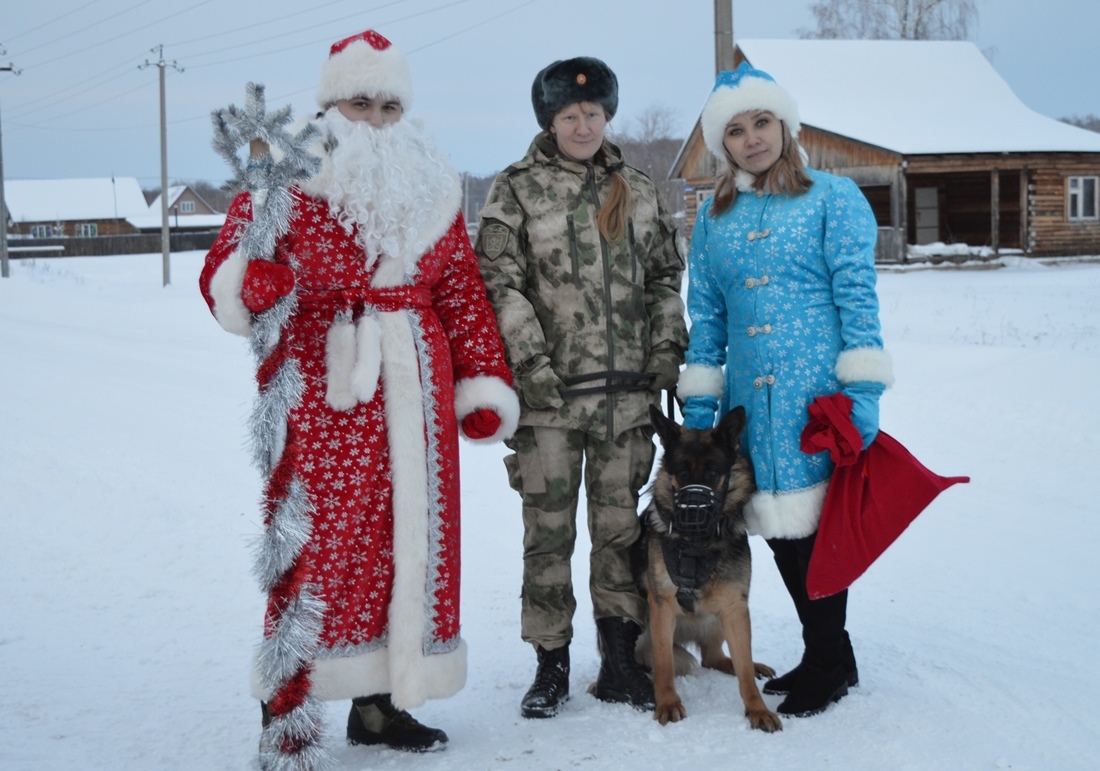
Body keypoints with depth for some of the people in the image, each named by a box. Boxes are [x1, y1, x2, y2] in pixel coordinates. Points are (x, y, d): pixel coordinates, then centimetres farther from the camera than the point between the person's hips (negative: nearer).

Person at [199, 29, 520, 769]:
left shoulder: (432, 191, 13)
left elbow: (463, 296, 16)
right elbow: (224, 274, -4)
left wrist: (483, 385, 11)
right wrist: (252, 282, -27)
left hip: (414, 396, 5)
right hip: (320, 397, -5)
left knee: (410, 540, 7)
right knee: (315, 551, -8)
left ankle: (379, 702, 20)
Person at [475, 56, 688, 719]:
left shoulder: (639, 191, 13)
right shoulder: (517, 191, 1)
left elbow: (667, 277, 16)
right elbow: (500, 284, -5)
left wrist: (667, 353, 5)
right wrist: (532, 364, -13)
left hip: (628, 390, 3)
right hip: (550, 391, -3)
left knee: (621, 523, 8)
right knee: (549, 528, 1)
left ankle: (621, 662, 18)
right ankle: (552, 666, 12)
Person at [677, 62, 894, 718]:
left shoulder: (834, 198, 1)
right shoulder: (714, 217, 14)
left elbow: (858, 296, -5)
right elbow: (705, 316, 14)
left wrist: (863, 390, -12)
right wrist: (698, 405, 9)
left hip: (819, 393, -5)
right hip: (751, 400, 5)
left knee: (816, 522, -3)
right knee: (778, 527, 9)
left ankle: (830, 664, 12)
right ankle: (828, 654, 24)